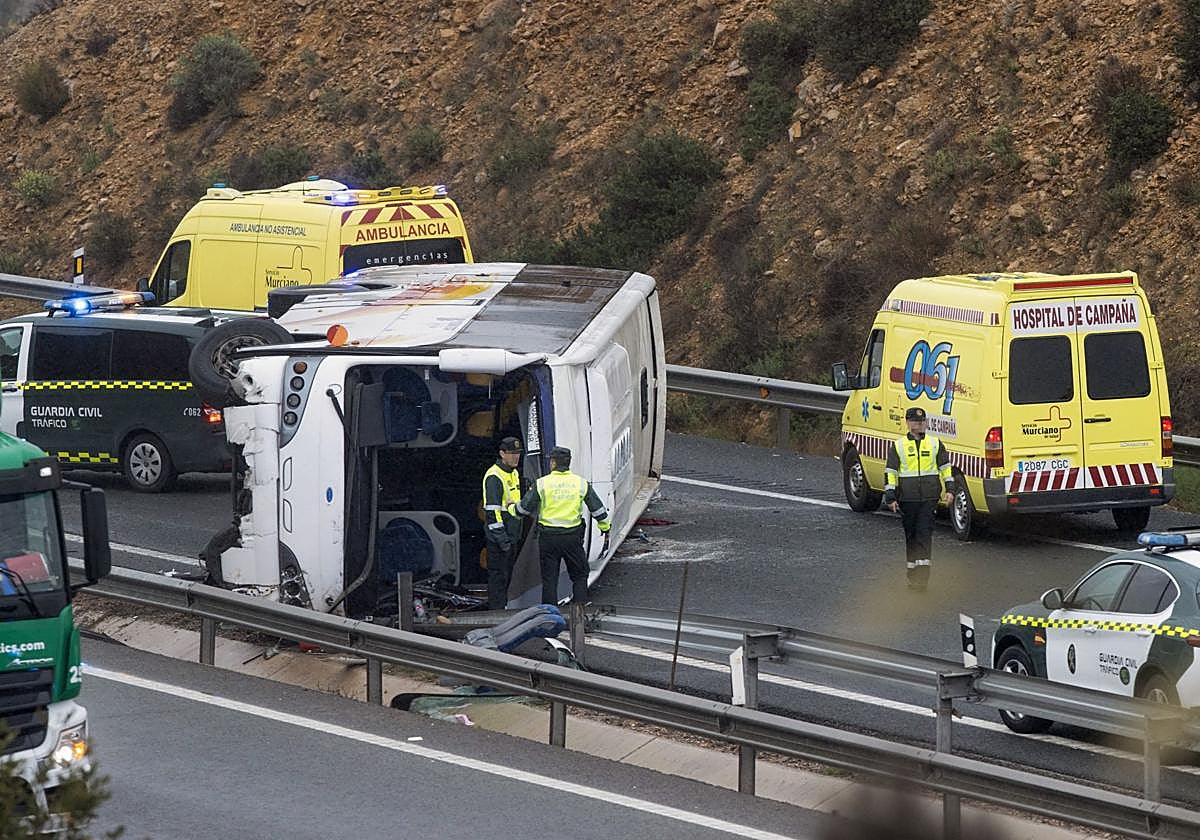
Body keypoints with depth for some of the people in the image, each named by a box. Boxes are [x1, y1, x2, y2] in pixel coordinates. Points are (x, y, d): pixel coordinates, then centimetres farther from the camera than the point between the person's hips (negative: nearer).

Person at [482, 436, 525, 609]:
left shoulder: (514, 473, 14)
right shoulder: (494, 476, -16)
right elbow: (492, 509, -20)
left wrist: (518, 533, 23)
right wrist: (501, 535, -23)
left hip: (512, 535, 9)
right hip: (499, 537, -9)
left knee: (508, 573, 15)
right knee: (498, 574, -6)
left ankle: (503, 606, 23)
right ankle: (496, 611, -3)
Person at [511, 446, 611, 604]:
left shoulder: (542, 484, -8)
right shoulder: (581, 483, -2)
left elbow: (525, 508, -3)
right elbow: (597, 508, 7)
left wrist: (512, 508, 19)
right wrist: (605, 526, 23)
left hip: (548, 537, -1)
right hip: (573, 536, 1)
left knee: (549, 579, 7)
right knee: (579, 575, 14)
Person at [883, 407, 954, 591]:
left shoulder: (935, 443, 9)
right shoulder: (898, 445, 6)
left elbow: (945, 467, 15)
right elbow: (890, 472, 5)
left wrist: (949, 489, 6)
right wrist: (890, 496, -2)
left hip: (929, 497, -1)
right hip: (907, 497, 1)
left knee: (924, 532, -11)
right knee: (910, 534, 6)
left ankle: (923, 573, -15)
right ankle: (912, 572, 14)